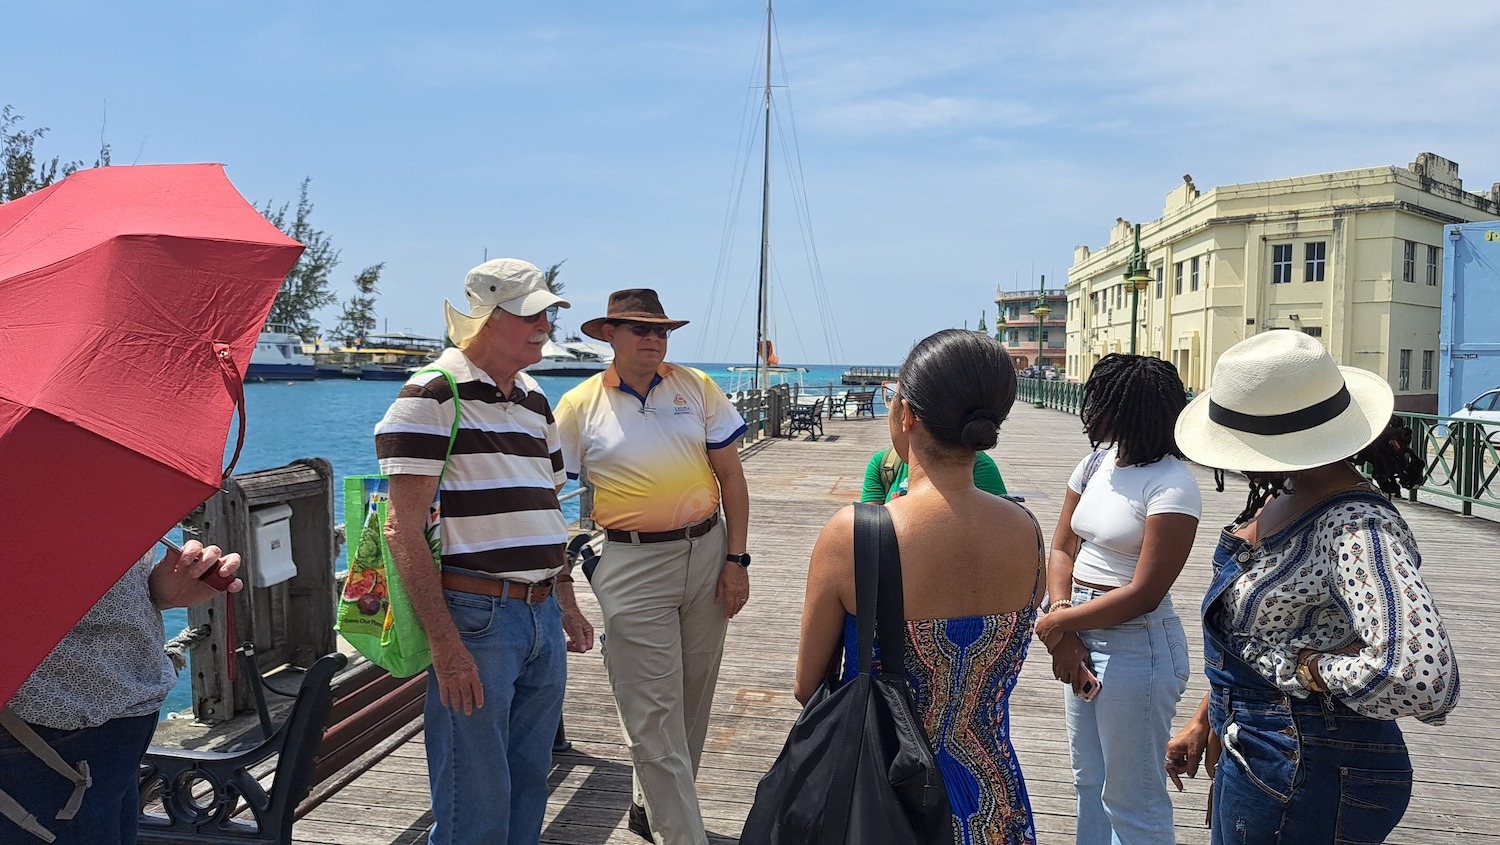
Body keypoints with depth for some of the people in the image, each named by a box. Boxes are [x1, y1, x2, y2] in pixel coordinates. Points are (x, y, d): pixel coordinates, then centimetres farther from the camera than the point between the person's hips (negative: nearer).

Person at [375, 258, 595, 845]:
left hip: (543, 616, 8)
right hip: (475, 619, -7)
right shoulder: (432, 396, -11)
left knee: (529, 785, 17)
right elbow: (404, 530, -16)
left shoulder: (535, 400, 14)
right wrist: (445, 644, -20)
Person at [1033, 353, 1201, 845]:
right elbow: (1061, 549, 4)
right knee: (1090, 782, 23)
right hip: (1083, 639, 8)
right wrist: (1064, 624, -9)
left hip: (1136, 648, -8)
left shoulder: (1171, 486, -18)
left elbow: (1144, 593, -21)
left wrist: (1059, 622, -13)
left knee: (1131, 800, 7)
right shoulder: (1096, 464, 5)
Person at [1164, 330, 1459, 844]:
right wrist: (1203, 722, 17)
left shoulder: (1357, 529, -27)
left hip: (1305, 783, -8)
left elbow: (1423, 681, -42)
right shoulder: (1283, 498, 1)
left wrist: (1305, 666, -25)